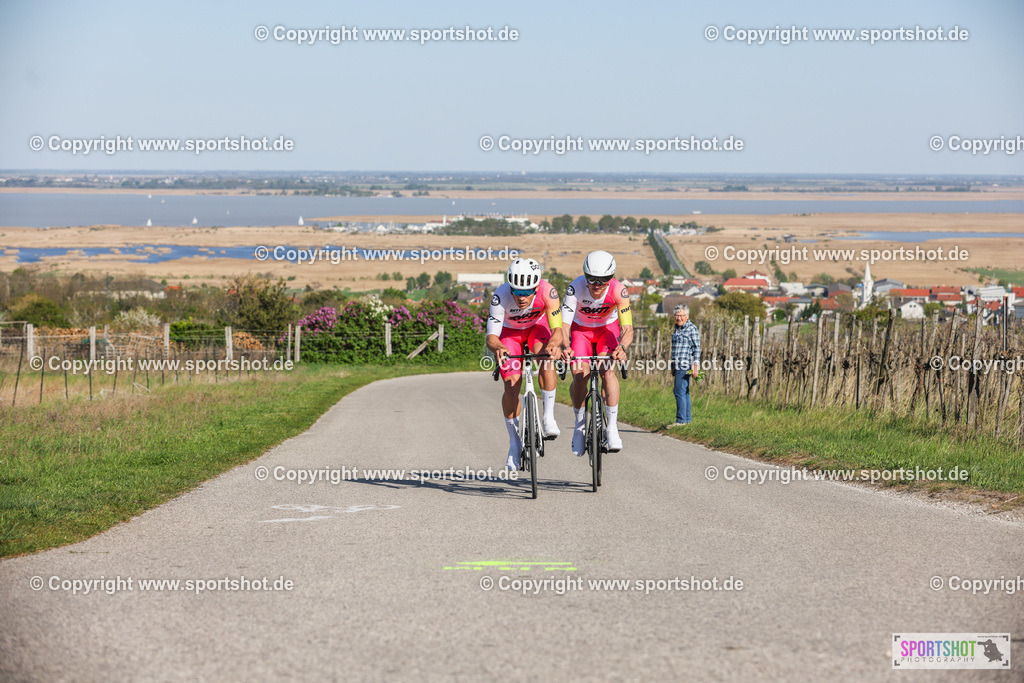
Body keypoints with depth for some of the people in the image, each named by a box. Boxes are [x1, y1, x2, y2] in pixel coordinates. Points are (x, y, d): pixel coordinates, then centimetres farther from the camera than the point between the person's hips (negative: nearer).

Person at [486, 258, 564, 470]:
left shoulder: (547, 291, -36)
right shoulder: (501, 296, -38)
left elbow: (557, 330, -38)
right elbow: (491, 337, -41)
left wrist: (553, 345, -61)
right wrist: (498, 348, -64)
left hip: (538, 326, 0)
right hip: (510, 331, 0)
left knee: (546, 357, -32)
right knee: (512, 385, -11)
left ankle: (548, 416, -18)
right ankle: (514, 443, 7)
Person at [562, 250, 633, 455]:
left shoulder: (618, 290, -31)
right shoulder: (576, 288, -32)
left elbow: (628, 329, -35)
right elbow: (564, 324, -37)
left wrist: (621, 347, -57)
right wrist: (565, 346, -58)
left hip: (608, 328, 0)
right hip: (581, 329, 0)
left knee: (608, 370, -25)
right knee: (579, 377, -17)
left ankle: (612, 427, -17)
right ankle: (580, 423, 9)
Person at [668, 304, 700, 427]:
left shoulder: (692, 329, -6)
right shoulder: (677, 329, 19)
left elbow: (697, 348, -10)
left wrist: (695, 366, -17)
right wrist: (673, 367, 25)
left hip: (686, 366, -9)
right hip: (678, 366, 9)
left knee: (680, 391, -12)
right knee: (684, 392, 11)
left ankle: (681, 420, -12)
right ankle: (687, 418, 16)